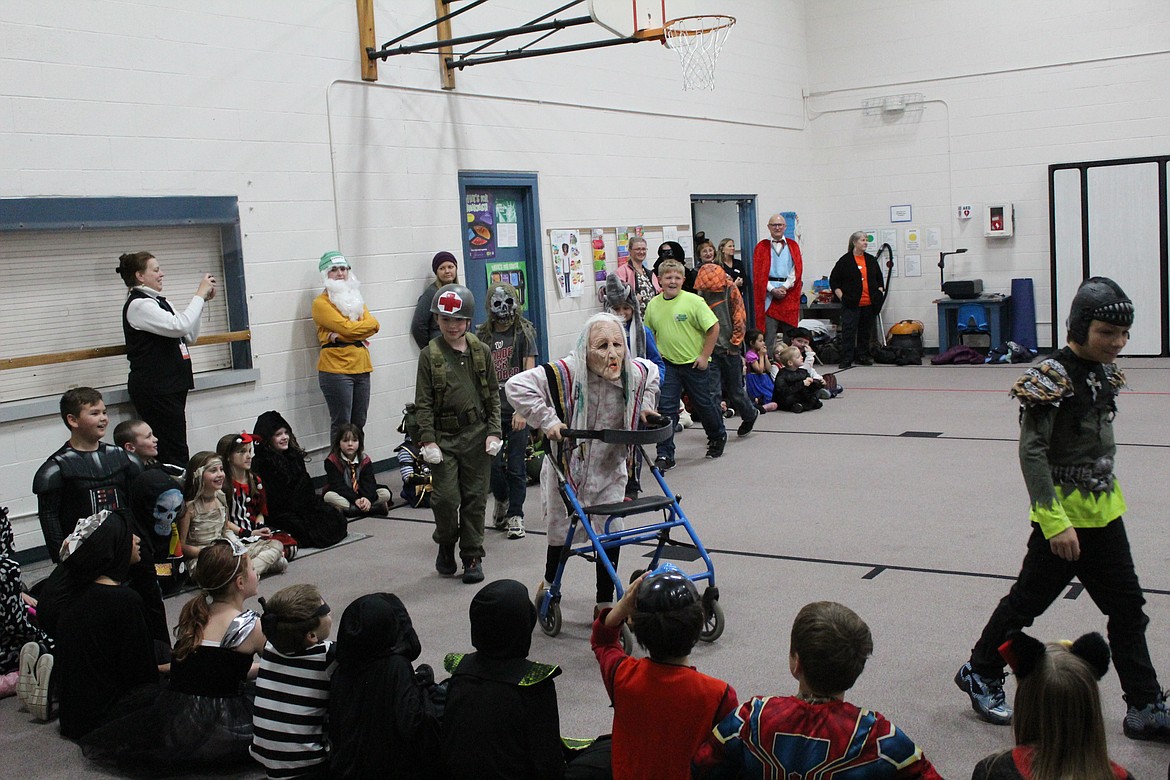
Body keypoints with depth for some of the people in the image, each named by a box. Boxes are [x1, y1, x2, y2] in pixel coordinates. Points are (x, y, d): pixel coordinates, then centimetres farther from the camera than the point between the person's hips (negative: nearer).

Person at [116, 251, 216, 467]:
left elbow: (189, 337, 19)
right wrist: (200, 294, -13)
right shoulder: (139, 305, -12)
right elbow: (180, 326, -24)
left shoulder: (158, 302, 18)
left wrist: (202, 300, 11)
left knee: (171, 450, 7)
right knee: (174, 452, -12)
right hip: (154, 390, -9)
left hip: (170, 386, 9)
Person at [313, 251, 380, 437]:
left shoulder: (355, 298, 18)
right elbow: (347, 327, -16)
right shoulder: (321, 303, -2)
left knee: (359, 423, 10)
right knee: (341, 426, -4)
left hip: (361, 367, 6)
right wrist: (363, 328, 0)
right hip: (336, 368, -6)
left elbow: (374, 324, 1)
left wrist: (343, 335, -11)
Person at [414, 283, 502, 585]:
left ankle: (472, 557, 17)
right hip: (444, 435, -2)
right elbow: (423, 402, -3)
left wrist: (494, 432, 0)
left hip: (477, 435, 2)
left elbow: (493, 395, 8)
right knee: (445, 497, -7)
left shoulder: (481, 351, 5)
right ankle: (446, 545, 21)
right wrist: (428, 440, -11)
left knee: (475, 498, 5)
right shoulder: (430, 355, -2)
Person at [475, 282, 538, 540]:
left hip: (517, 410, -2)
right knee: (493, 463, 0)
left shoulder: (524, 332, -2)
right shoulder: (483, 335, 5)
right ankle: (501, 500, 28)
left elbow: (529, 372, -7)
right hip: (492, 409, 2)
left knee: (516, 465, 2)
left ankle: (515, 516, 14)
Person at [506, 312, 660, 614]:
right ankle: (549, 583, 44)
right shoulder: (567, 374, -30)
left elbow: (652, 373, 13)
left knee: (610, 534, 4)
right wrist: (548, 420, -33)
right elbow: (517, 386, -31)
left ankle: (605, 602, 21)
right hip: (567, 467, -3)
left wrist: (645, 407, 3)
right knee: (561, 532, 14)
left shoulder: (635, 372, -13)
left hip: (609, 470, 3)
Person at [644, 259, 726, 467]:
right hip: (668, 364, 3)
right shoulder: (653, 305, 0)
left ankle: (718, 437, 40)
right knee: (665, 408, -4)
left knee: (704, 403, 12)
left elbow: (713, 328, -11)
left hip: (694, 363, -3)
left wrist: (704, 356, -11)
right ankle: (665, 455, 1)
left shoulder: (694, 301, -13)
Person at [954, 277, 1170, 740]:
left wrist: (1108, 490, 17)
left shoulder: (1105, 370, 6)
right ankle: (980, 674, 27)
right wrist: (1055, 522, -26)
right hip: (1065, 515, -8)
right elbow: (1031, 452, -23)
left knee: (1128, 609, 10)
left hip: (1104, 512, 8)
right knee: (1029, 600, 7)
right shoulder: (1054, 377, -19)